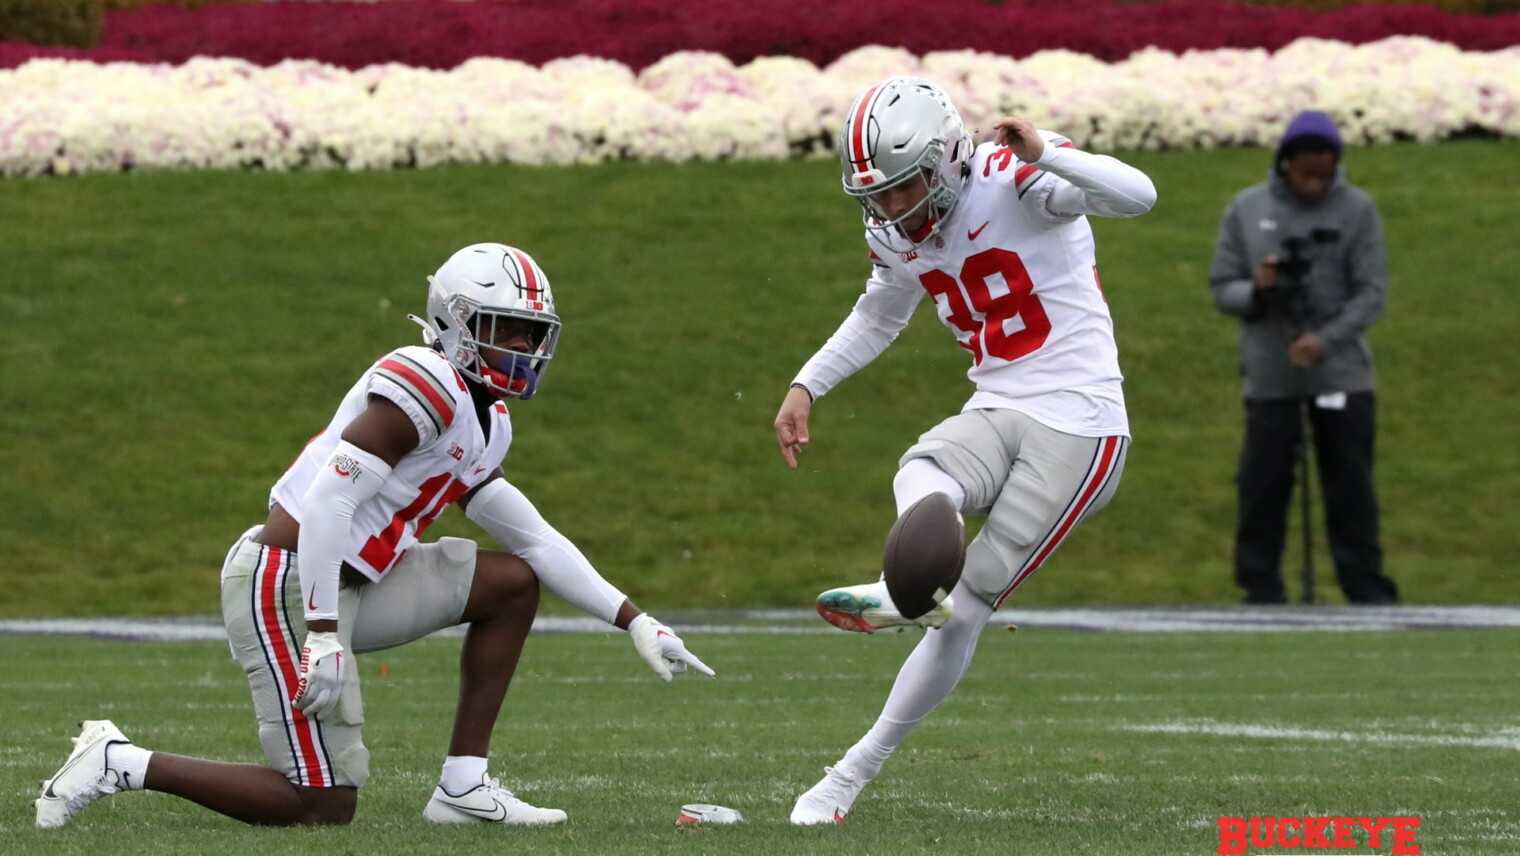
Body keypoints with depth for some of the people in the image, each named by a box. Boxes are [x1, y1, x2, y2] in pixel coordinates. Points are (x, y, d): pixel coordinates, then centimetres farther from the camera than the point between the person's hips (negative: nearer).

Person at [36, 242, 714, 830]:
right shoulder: (424, 387, -17)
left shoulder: (485, 420, 14)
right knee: (322, 806, -8)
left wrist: (636, 623, 15)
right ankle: (122, 763, 0)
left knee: (513, 581, 11)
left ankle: (464, 787, 10)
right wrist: (324, 639, -25)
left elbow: (537, 540, 19)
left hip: (343, 585, 10)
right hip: (284, 587, -10)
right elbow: (327, 506, -23)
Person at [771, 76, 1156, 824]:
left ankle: (856, 769, -8)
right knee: (919, 478, -32)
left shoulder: (1013, 179, -15)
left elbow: (1136, 196, -30)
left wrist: (1044, 155, -45)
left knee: (964, 611, -9)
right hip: (995, 416, 6)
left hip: (1078, 425, -6)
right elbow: (879, 315, 30)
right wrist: (806, 386, 19)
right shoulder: (894, 235, 8)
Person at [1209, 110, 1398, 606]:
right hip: (1268, 375, 1)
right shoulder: (1246, 211, 3)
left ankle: (1366, 587, 10)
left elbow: (1371, 293, -4)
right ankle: (1262, 588, 9)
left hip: (1342, 373, -1)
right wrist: (1255, 291, -17)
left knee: (1351, 485, 2)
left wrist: (1325, 340, -17)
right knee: (1263, 483, 0)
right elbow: (1222, 287, 6)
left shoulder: (1358, 210, 0)